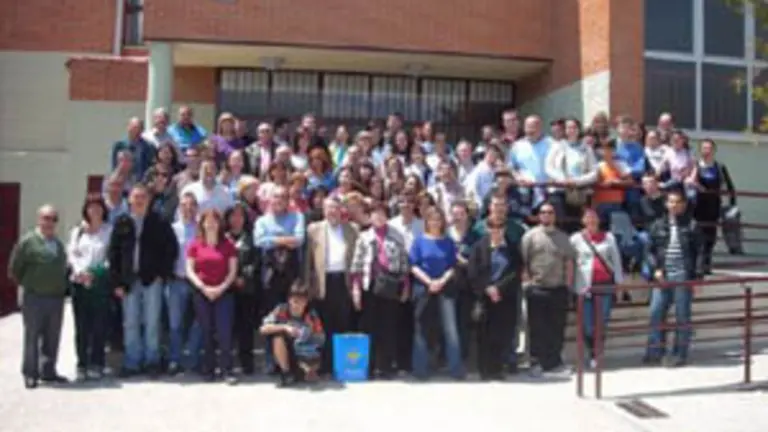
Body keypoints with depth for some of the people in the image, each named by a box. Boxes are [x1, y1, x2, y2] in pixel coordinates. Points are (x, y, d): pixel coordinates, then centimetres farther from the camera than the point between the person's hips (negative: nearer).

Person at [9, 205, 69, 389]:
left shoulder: (59, 244, 12)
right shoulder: (28, 241, -6)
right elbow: (14, 269, -2)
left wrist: (62, 287, 10)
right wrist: (27, 284, 3)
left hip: (57, 298, 5)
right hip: (34, 298, -5)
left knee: (52, 338, 10)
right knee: (32, 336, 3)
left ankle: (48, 371, 21)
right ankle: (30, 374, 12)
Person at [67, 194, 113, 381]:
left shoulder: (110, 230, 4)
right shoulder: (77, 231, 15)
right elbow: (71, 253, 7)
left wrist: (97, 272, -12)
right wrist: (80, 271, -9)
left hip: (100, 282, -3)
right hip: (79, 282, 3)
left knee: (99, 325, -1)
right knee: (81, 326, 3)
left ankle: (96, 364, 5)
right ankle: (82, 365, 8)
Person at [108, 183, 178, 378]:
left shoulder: (159, 222, 1)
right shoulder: (121, 223, 7)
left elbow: (172, 248, 1)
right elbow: (113, 253, 7)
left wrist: (163, 273, -5)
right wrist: (117, 282, 0)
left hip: (152, 280, -2)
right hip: (129, 280, 2)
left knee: (152, 322, 2)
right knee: (130, 324, 7)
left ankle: (152, 361, 11)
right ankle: (131, 363, 15)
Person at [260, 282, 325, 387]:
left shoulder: (312, 315, -13)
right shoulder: (281, 310, -15)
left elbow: (321, 338, -9)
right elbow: (263, 329, -22)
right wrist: (285, 327, -33)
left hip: (304, 355, -1)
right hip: (285, 353, 1)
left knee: (315, 363, -33)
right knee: (278, 334, -28)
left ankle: (301, 372, 6)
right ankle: (286, 373, -11)